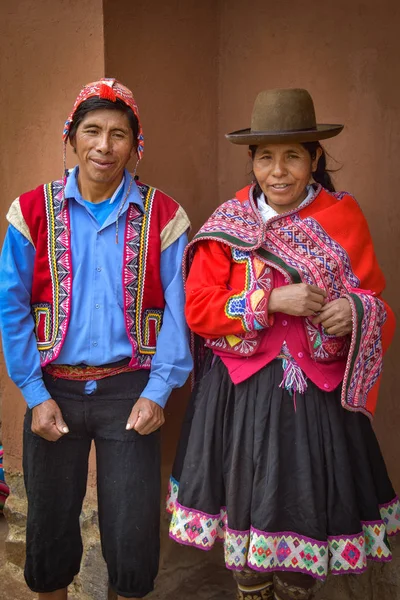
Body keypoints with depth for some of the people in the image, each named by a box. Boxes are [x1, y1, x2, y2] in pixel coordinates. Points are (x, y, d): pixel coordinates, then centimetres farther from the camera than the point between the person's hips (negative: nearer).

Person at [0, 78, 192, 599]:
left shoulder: (162, 216, -2)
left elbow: (177, 312, -3)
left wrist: (158, 393, -9)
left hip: (129, 390, -1)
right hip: (55, 390, 1)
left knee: (133, 532, 7)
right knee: (50, 523, 16)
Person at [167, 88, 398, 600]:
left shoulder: (344, 219, 1)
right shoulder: (228, 225, 0)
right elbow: (197, 307, -6)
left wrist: (357, 310, -18)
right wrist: (272, 300, -18)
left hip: (319, 394, 1)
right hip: (242, 393, 0)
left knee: (310, 510, 7)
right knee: (247, 504, 10)